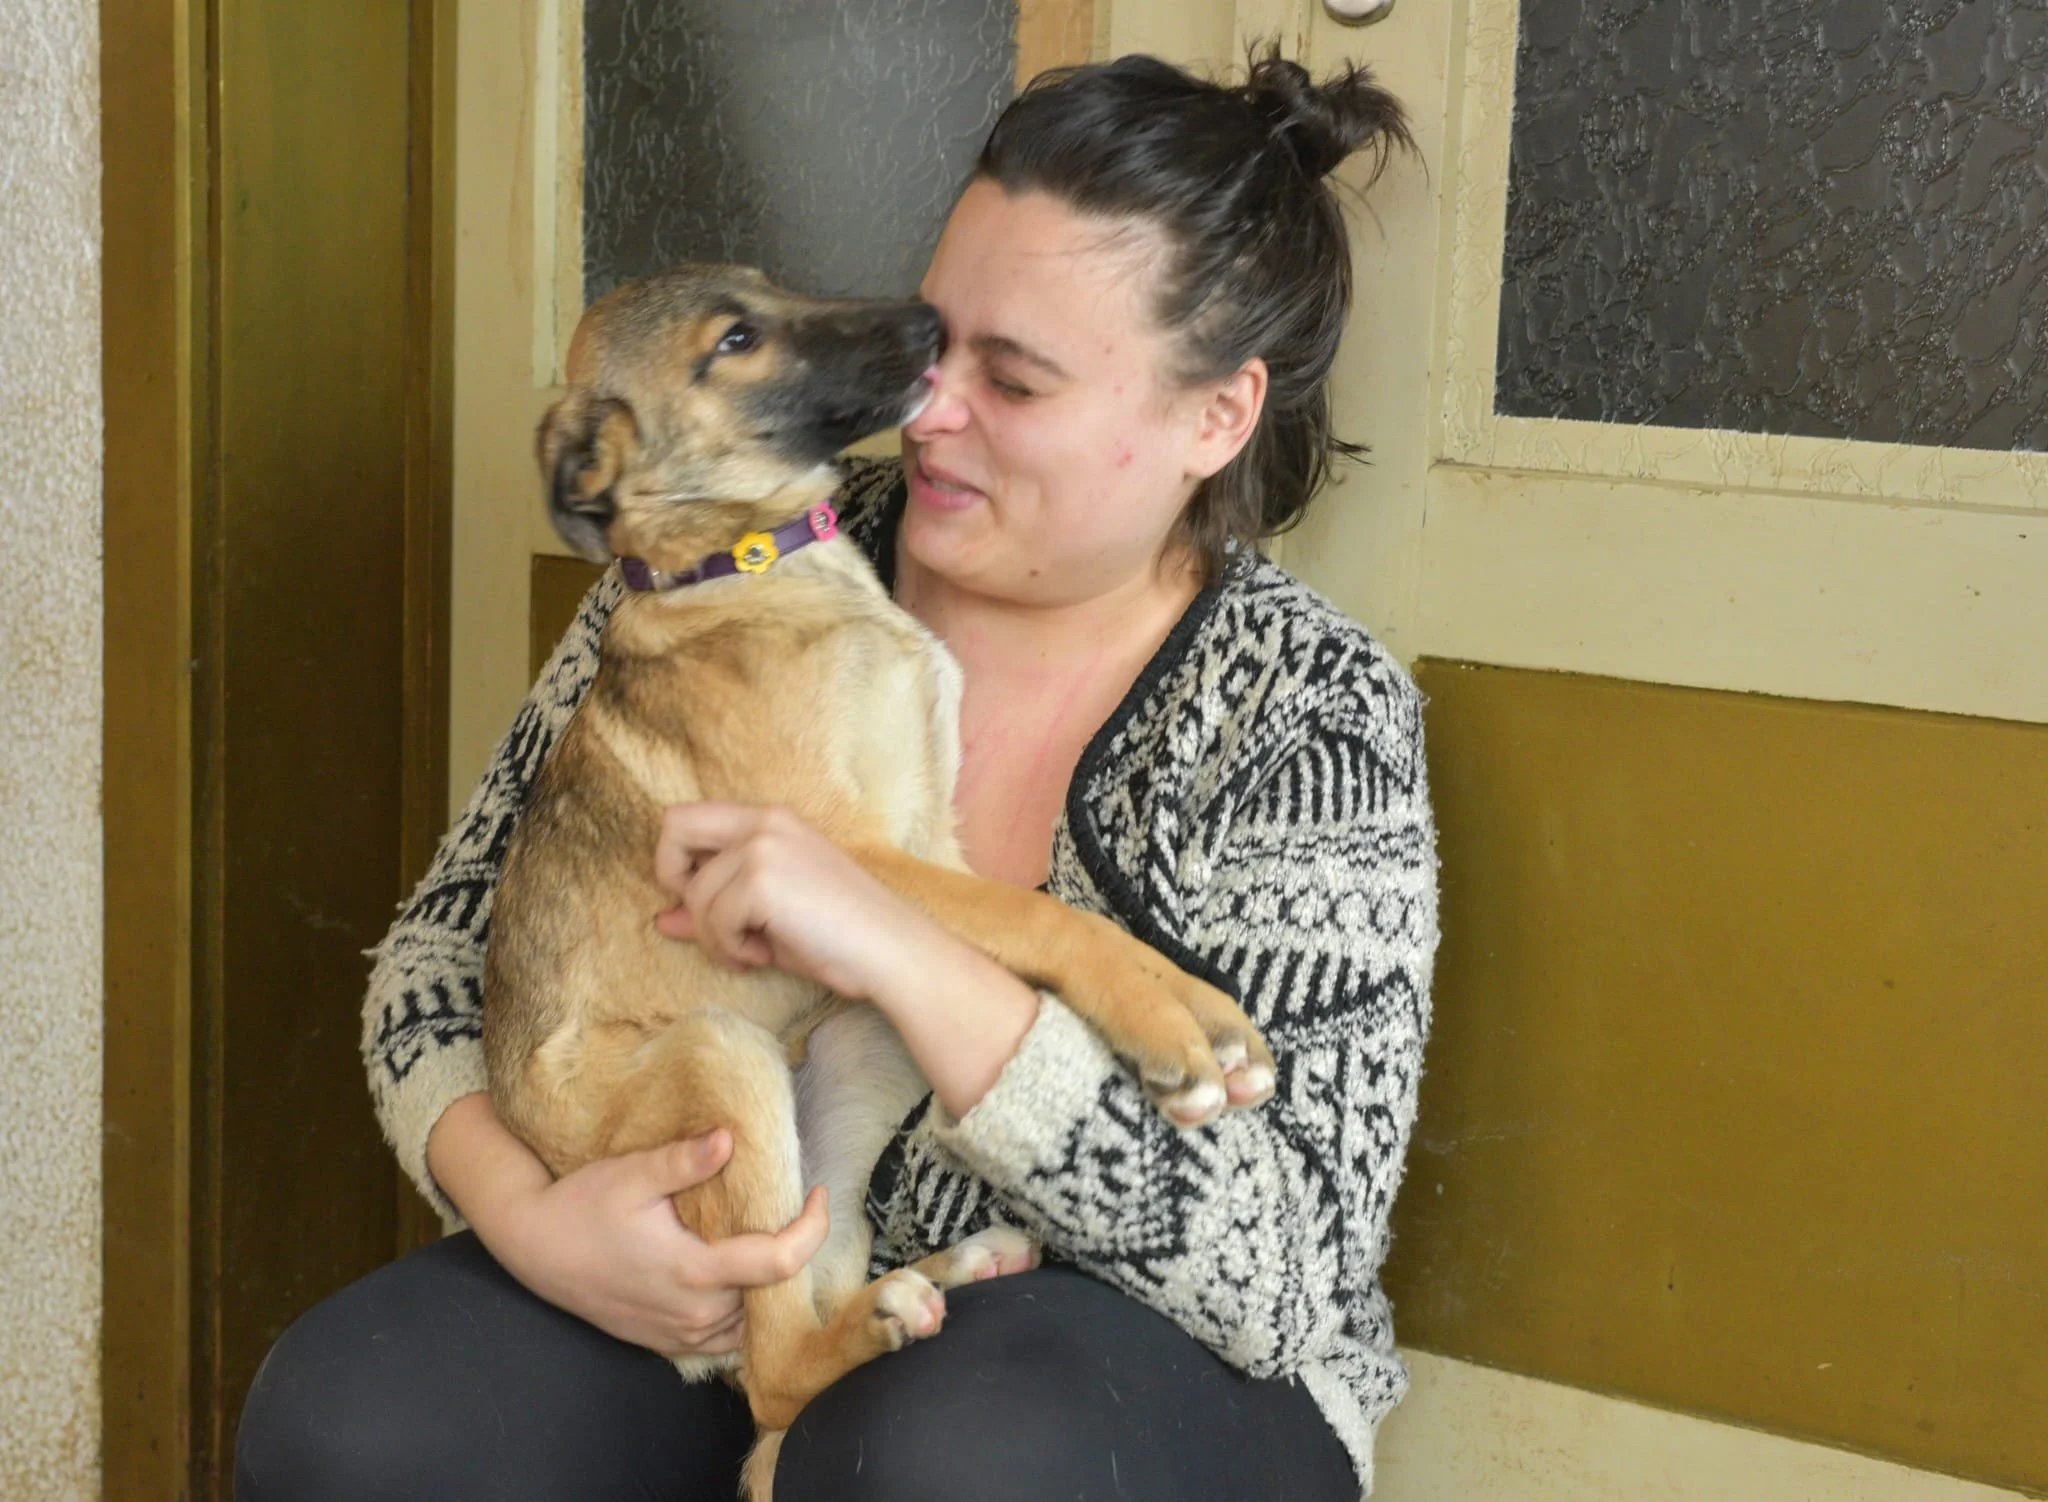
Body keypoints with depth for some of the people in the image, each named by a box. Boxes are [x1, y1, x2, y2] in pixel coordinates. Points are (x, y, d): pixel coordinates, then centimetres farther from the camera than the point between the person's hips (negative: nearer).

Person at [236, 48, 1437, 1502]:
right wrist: (521, 1206, -18)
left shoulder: (1312, 712, -12)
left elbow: (1291, 1270, -20)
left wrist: (903, 956, -30)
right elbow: (452, 942, 3)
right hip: (701, 1283, 3)